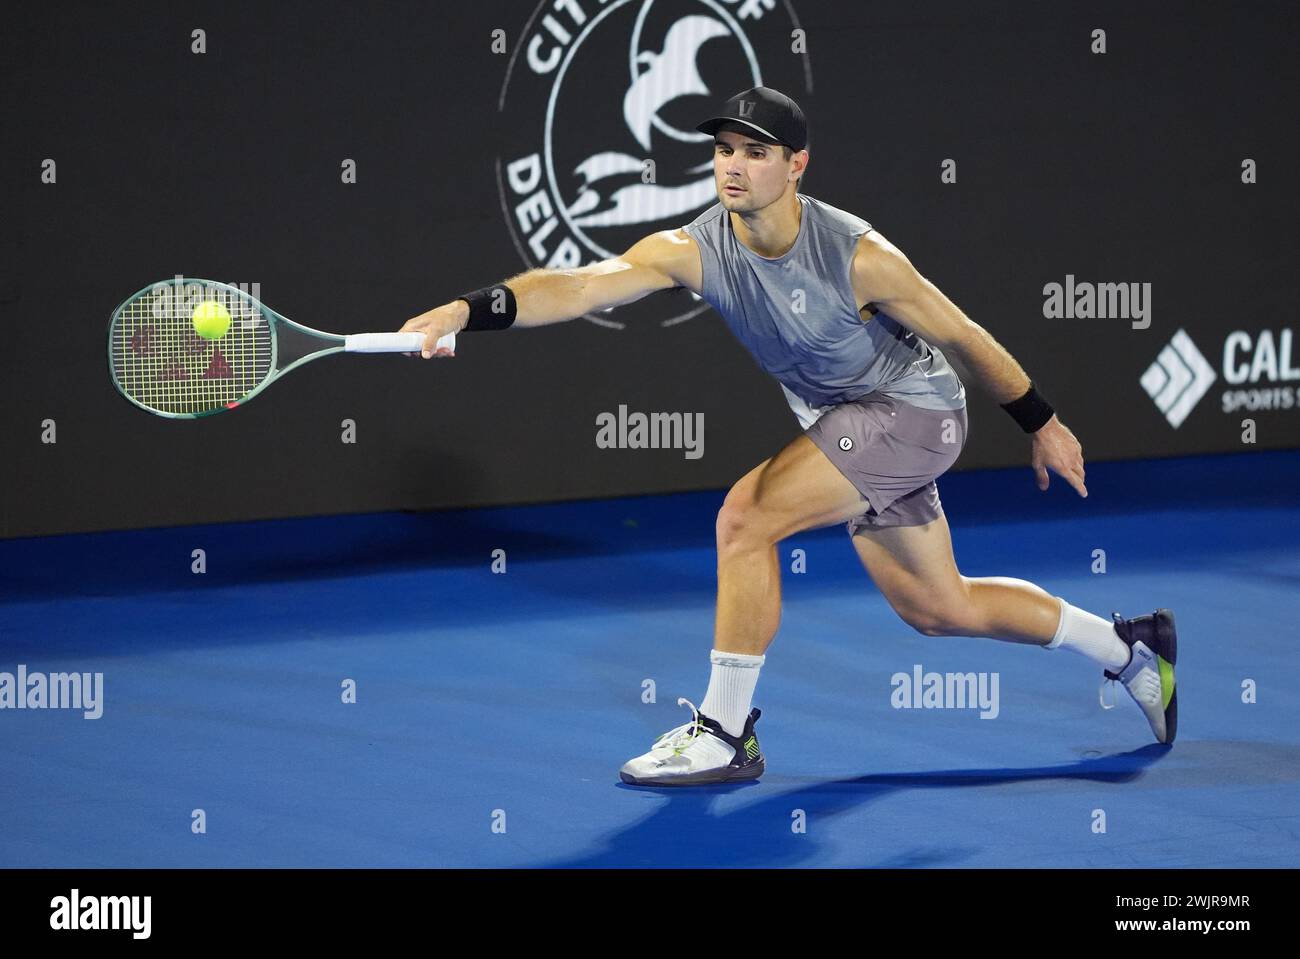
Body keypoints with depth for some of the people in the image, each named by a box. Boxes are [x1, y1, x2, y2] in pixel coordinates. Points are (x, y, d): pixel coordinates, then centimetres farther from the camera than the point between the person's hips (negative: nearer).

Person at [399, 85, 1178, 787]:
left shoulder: (857, 257, -26)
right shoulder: (692, 251, -16)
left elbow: (960, 335, -12)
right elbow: (579, 285, -30)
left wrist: (1042, 424, -1)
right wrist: (469, 310, -48)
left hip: (914, 411, -7)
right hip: (842, 424, 7)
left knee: (746, 516, -23)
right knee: (936, 610, 18)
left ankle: (725, 733, -12)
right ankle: (1130, 650, 39)